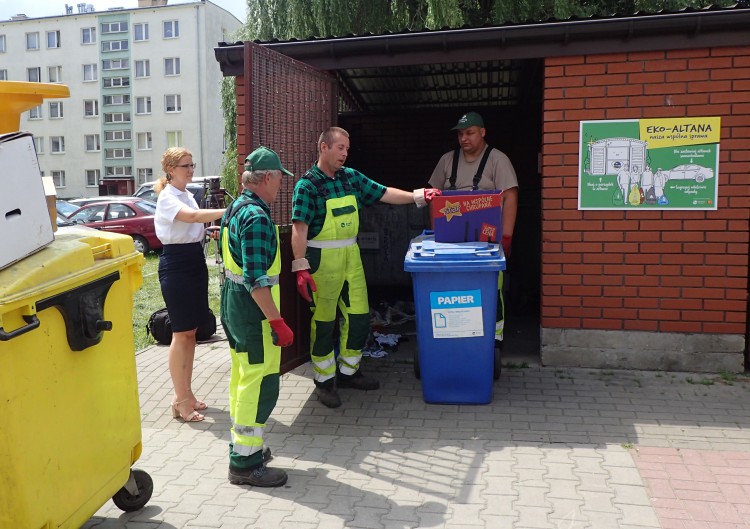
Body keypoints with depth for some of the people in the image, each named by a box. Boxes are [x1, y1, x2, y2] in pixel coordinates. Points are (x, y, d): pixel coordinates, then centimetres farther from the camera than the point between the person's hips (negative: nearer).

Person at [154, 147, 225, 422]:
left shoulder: (188, 195, 15)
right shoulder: (167, 197, -11)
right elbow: (193, 216, -30)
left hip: (196, 260, 8)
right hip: (176, 263, -8)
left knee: (191, 331, 11)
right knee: (181, 333, -5)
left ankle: (187, 393, 20)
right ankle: (180, 400, 4)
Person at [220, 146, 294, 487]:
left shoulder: (235, 208, 11)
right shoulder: (257, 217, -21)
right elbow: (257, 279, -26)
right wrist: (277, 322, -24)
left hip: (232, 302, 11)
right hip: (252, 309, -11)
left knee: (242, 376, 20)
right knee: (261, 382, -4)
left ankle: (242, 444, 33)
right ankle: (246, 462, 4)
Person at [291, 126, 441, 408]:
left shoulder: (351, 177, 9)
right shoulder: (307, 185, -11)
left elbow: (383, 193, 9)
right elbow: (299, 228, -16)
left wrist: (417, 196, -4)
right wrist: (300, 268, -22)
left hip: (351, 255, 7)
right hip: (323, 258, -6)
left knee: (359, 316, 10)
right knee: (324, 321, 4)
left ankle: (348, 371, 29)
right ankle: (325, 380, 19)